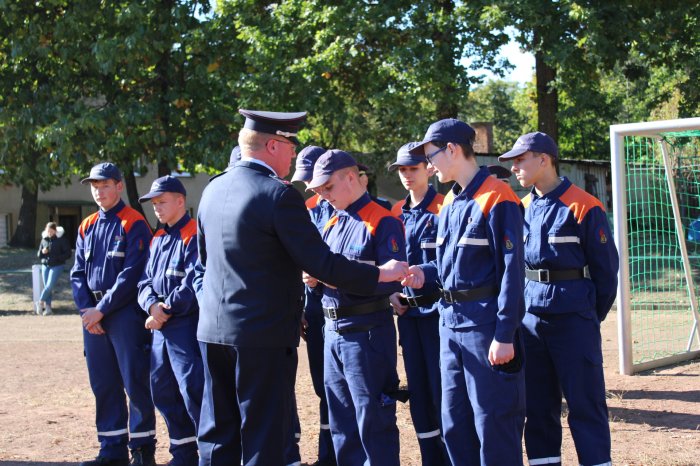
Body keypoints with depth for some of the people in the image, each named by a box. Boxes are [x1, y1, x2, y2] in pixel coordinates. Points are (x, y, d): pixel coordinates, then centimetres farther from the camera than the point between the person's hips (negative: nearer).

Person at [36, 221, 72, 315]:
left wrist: (57, 258, -18)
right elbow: (38, 255, 13)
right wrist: (42, 252, -10)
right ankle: (48, 307, 6)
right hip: (45, 265, 5)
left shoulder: (61, 240, -7)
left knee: (49, 286, -14)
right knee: (47, 286, 3)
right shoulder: (44, 239, 7)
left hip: (57, 266, -5)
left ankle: (40, 303, 1)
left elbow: (68, 254, -6)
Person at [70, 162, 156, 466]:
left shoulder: (134, 224, -6)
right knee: (103, 384, 9)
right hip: (93, 316, 6)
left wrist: (102, 310, -15)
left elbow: (131, 274, -13)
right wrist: (86, 309, -3)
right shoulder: (87, 227, 14)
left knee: (135, 382, -3)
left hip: (126, 313, -6)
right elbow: (77, 273, 12)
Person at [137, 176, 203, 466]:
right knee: (163, 392, 12)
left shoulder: (194, 236, -10)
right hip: (160, 327, 9)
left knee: (193, 390, -11)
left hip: (187, 325, -9)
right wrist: (152, 305, -7)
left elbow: (193, 284, -18)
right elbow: (145, 281, 14)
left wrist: (167, 310, -15)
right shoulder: (157, 239, 17)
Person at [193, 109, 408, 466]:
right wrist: (378, 274, -7)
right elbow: (321, 263, -16)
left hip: (213, 329, 7)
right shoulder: (279, 195, -15)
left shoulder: (213, 190, 9)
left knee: (218, 434, 13)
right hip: (264, 333, -7)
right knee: (263, 434, 1)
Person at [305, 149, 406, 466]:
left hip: (367, 332, -8)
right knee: (341, 420, 14)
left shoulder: (383, 222, -11)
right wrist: (314, 276, -5)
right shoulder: (332, 224, 14)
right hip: (333, 330, 8)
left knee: (373, 420, -3)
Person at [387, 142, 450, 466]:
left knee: (441, 389, -4)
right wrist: (391, 293, 3)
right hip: (407, 310, 7)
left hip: (437, 308, -6)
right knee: (418, 388, 10)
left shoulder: (444, 208, -8)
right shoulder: (396, 214, 12)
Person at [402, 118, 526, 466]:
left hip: (484, 324, -9)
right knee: (454, 423, 15)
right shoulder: (449, 206, 13)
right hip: (449, 322, 9)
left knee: (494, 424, -2)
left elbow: (511, 270, -16)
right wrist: (425, 273, 1)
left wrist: (505, 335, -20)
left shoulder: (497, 199, -13)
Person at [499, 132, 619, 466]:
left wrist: (593, 317, 1)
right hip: (531, 316, 6)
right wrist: (522, 307, 11)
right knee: (538, 402, 11)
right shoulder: (523, 208, 10)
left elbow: (606, 266, -5)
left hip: (573, 319, -6)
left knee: (585, 403, -3)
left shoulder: (583, 207, -8)